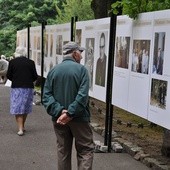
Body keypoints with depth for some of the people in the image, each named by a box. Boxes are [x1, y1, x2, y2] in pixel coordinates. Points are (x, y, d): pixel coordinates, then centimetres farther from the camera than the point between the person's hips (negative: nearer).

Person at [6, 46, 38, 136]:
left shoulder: (12, 62, -4)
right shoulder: (31, 62, -2)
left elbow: (8, 75, -1)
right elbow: (35, 76, -2)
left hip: (16, 88, -2)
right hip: (28, 88, 2)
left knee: (17, 108, 2)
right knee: (25, 108, 16)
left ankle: (20, 129, -8)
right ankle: (22, 126, 27)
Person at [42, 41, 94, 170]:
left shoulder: (53, 71, 5)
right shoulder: (81, 69, -7)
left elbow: (47, 96, -4)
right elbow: (82, 96, -19)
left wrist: (59, 111, -13)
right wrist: (70, 113, -19)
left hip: (59, 119, 4)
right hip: (78, 117, -4)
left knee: (63, 151, 14)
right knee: (86, 150, 4)